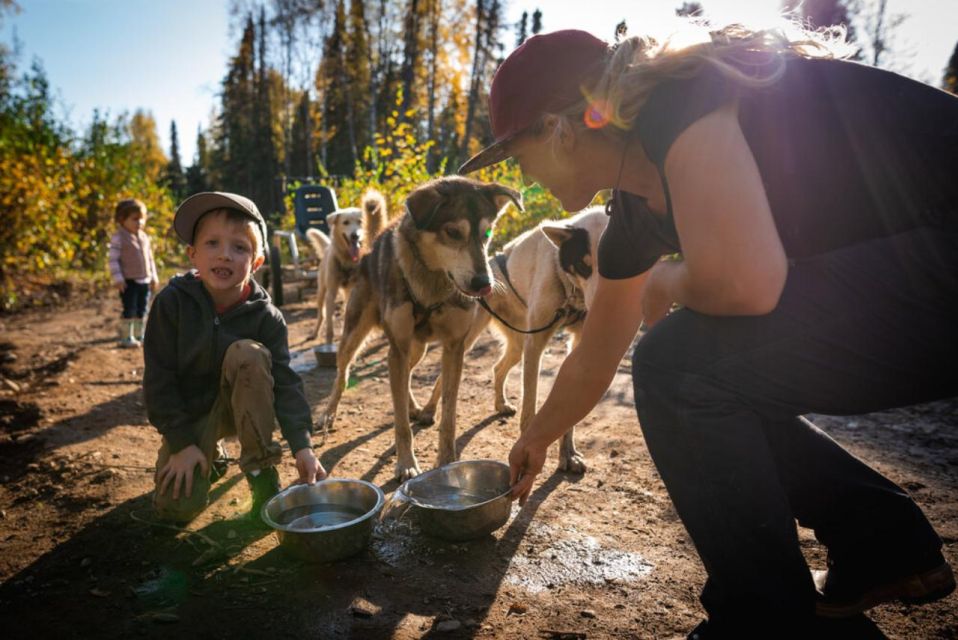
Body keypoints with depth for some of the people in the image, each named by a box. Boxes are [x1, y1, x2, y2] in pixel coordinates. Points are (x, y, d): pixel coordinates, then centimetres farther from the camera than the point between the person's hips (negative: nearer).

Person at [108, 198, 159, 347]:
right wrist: (117, 278, -18)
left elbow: (150, 258, 18)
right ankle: (126, 337, 7)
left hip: (144, 280, 6)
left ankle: (139, 335, 25)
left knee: (141, 310, 13)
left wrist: (153, 276, 16)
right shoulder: (118, 237, -8)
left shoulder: (144, 237, 12)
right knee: (129, 309, -4)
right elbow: (113, 259, -12)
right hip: (129, 281, -6)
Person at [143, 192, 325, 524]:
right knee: (177, 507, -15)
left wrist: (301, 444, -29)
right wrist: (182, 443, -16)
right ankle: (212, 453, 21)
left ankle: (261, 472, -20)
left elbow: (284, 381, -18)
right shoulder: (172, 302, -18)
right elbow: (159, 378, -14)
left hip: (241, 407, 0)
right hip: (189, 412, 1)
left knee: (247, 353, -32)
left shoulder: (266, 316, -17)